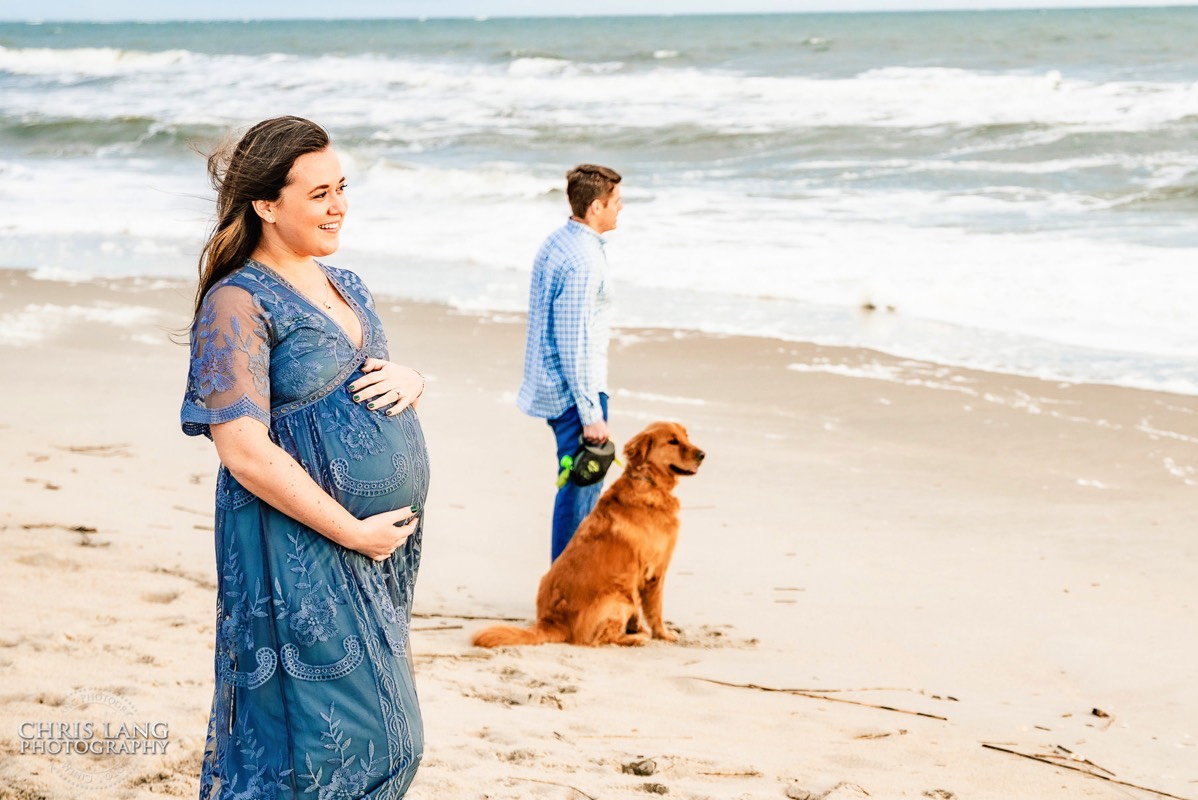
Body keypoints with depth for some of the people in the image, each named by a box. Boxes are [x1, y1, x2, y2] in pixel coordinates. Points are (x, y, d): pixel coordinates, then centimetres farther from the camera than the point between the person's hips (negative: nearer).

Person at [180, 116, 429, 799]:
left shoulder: (345, 286, 14)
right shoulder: (237, 303, -12)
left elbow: (392, 374, 25)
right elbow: (245, 453, -19)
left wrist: (409, 379, -1)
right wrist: (353, 531, -18)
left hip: (384, 544, 8)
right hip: (301, 548, -8)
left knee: (386, 742, 13)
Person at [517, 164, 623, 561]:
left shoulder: (556, 243, 8)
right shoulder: (582, 261, -22)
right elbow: (573, 343, -23)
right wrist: (591, 414, -20)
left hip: (550, 387, 10)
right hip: (574, 391, -10)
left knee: (584, 480, 20)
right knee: (580, 487, -1)